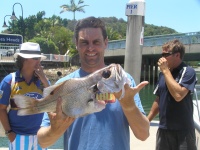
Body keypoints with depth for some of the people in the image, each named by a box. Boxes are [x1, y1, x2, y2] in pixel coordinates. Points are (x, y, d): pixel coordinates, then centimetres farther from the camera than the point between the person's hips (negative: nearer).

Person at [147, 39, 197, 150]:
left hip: (182, 131, -6)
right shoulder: (163, 74, 8)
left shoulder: (188, 72, -10)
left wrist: (166, 70, -18)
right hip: (163, 129, 6)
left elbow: (178, 95, -26)